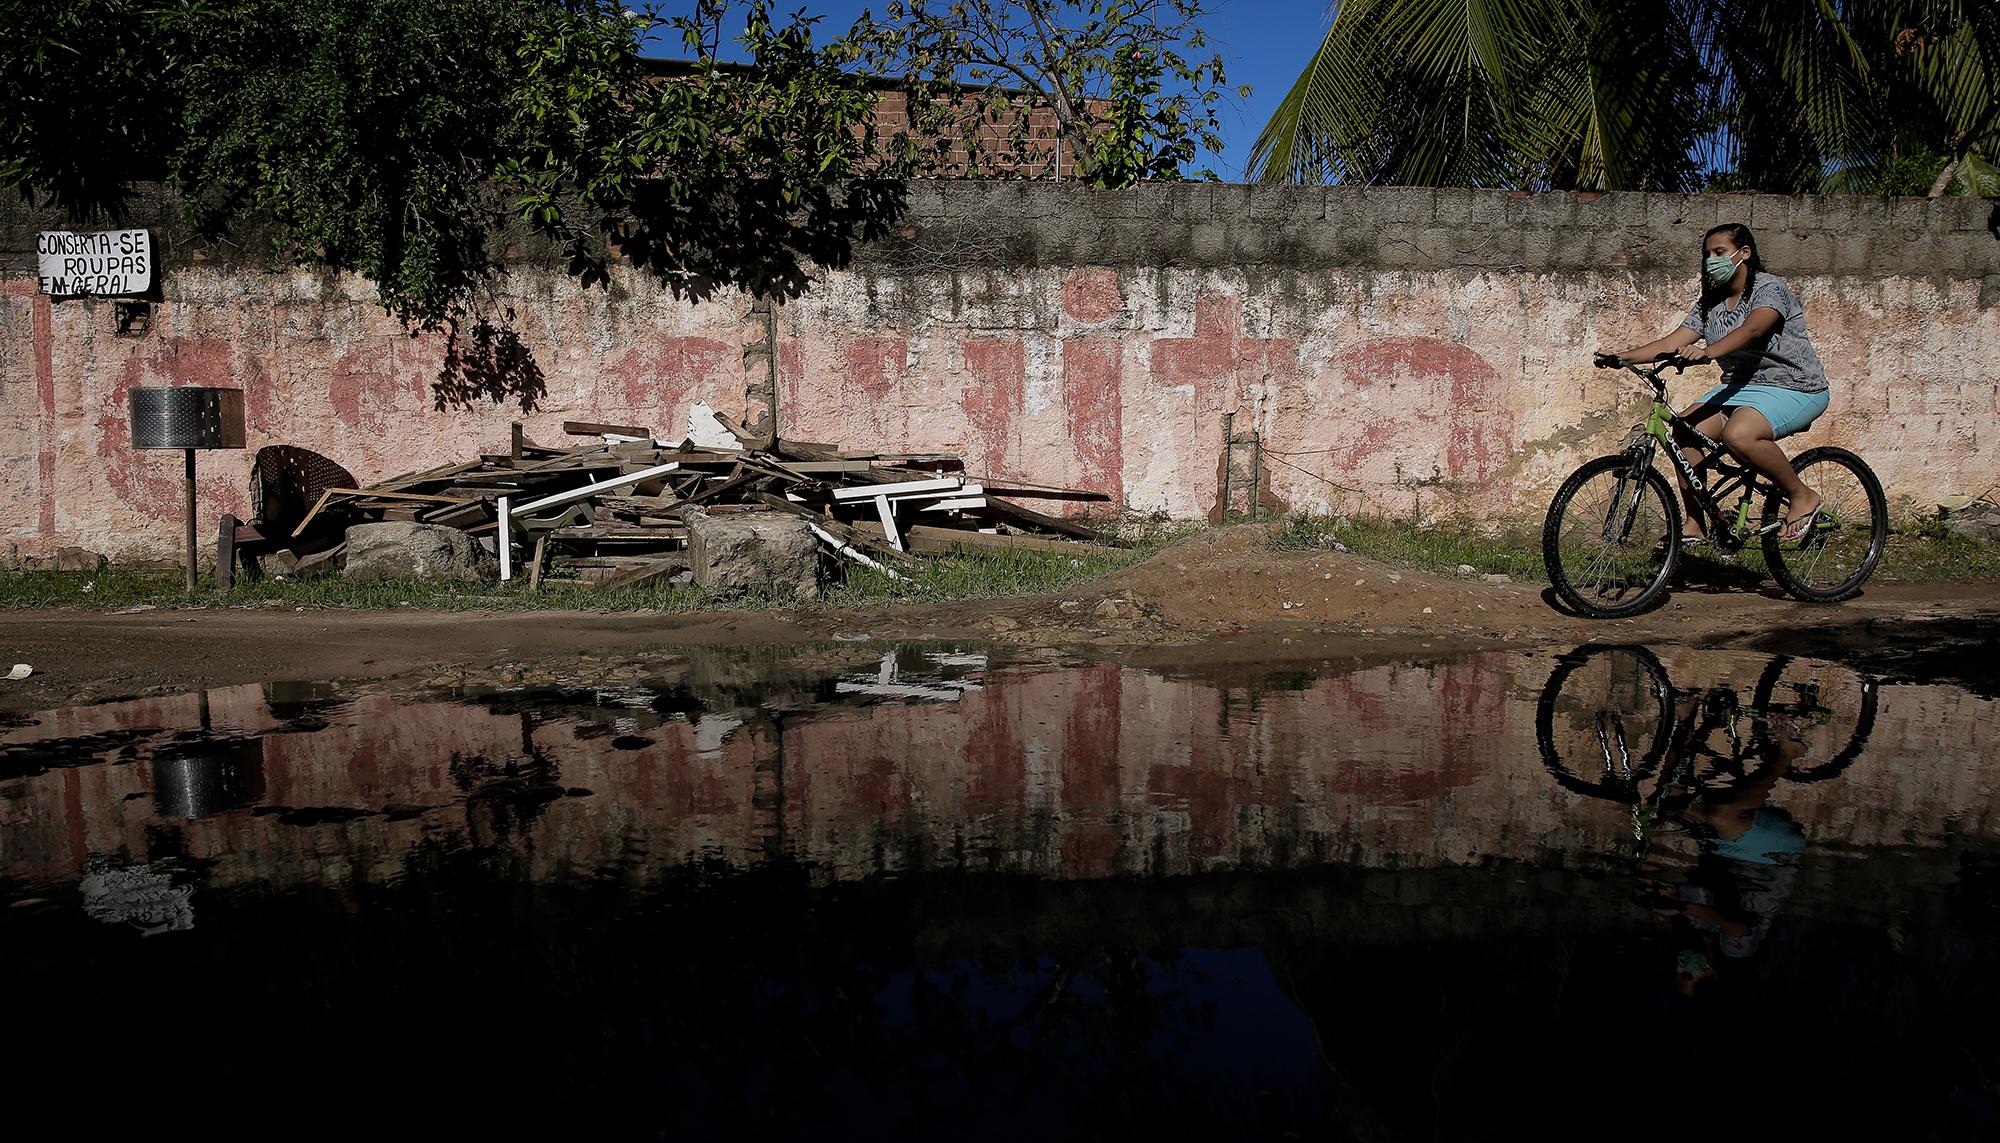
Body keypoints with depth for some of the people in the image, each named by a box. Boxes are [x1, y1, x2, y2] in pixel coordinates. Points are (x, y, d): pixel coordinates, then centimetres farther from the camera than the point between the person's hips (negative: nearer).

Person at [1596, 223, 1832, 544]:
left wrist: (1707, 352, -51)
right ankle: (1694, 525, -5)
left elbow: (1751, 329, -34)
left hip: (1794, 388, -8)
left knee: (1738, 435, -35)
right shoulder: (1709, 303, 9)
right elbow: (1673, 342, -2)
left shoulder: (1770, 287, -13)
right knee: (1685, 430, -14)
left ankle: (1802, 496, -12)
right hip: (1742, 385, 8)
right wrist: (1623, 357, -16)